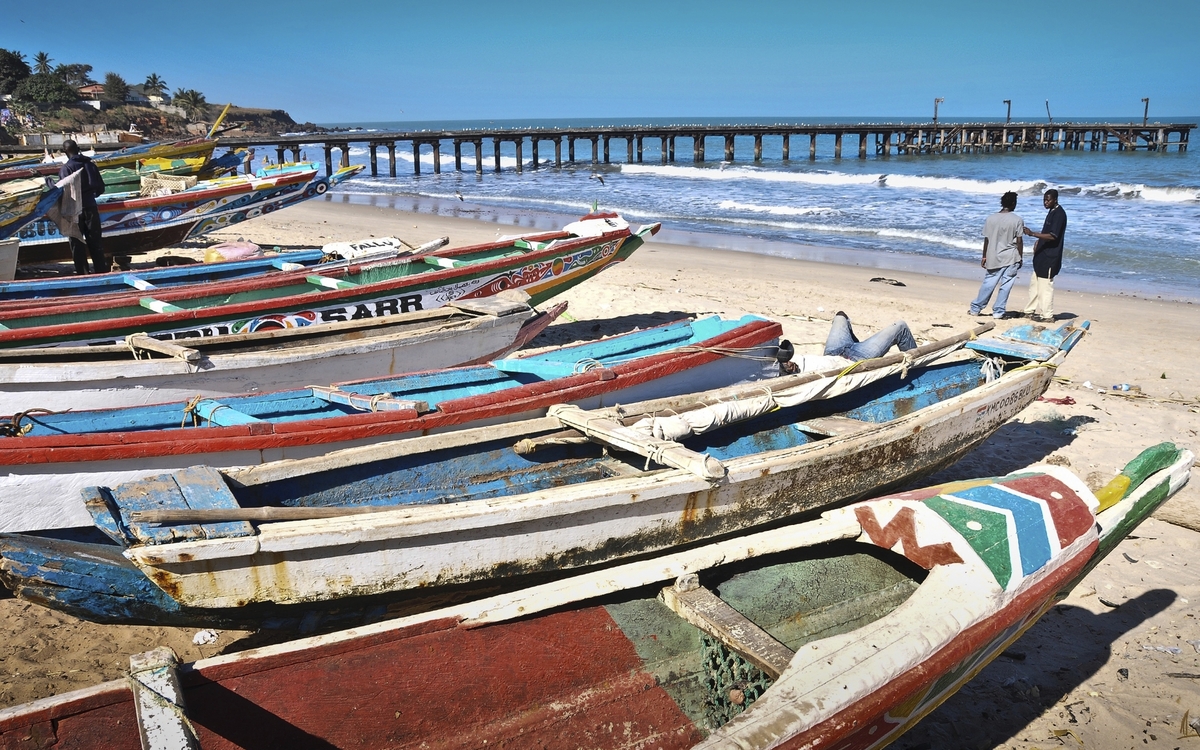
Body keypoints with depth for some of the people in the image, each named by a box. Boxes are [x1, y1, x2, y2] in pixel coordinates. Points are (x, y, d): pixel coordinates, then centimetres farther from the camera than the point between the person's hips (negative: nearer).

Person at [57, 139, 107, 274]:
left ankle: (82, 274, 5)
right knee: (95, 242, 10)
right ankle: (101, 271, 10)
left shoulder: (65, 168, -9)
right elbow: (101, 188, 9)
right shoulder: (90, 165, 5)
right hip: (91, 206, 4)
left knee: (77, 244, 4)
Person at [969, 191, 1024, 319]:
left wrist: (984, 256, 11)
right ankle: (998, 311, 6)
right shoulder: (1017, 220, -8)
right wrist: (1020, 258, 5)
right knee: (1005, 286, 4)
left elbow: (986, 239, 1)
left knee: (988, 283, 12)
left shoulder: (991, 218, -2)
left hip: (994, 257, 3)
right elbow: (1019, 241, -6)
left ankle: (975, 308, 16)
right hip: (1011, 258, -3)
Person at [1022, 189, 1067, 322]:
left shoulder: (1059, 214, -16)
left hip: (1050, 257, -10)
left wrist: (1032, 234, -31)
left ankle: (1047, 315, 1)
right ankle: (1030, 311, 23)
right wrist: (1038, 241, 12)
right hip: (1042, 256, 10)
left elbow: (1053, 236, -24)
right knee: (1035, 283, 15)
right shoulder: (1051, 212, 14)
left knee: (1045, 285, -5)